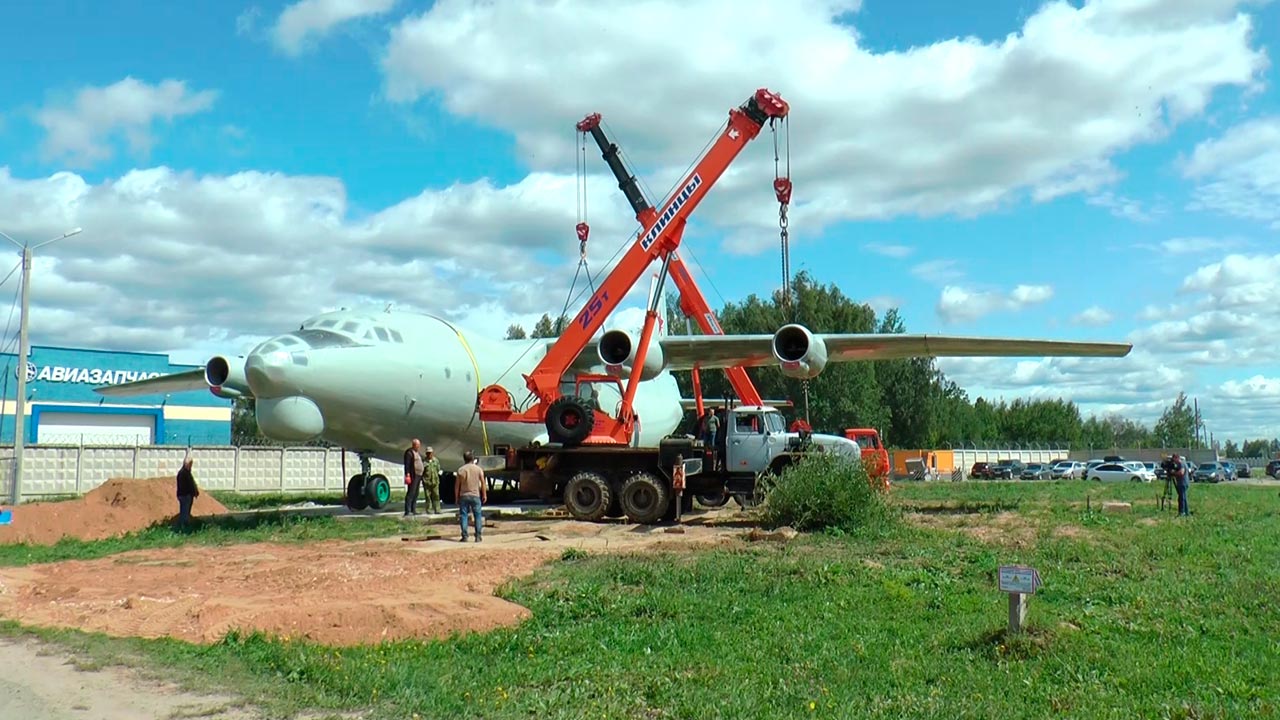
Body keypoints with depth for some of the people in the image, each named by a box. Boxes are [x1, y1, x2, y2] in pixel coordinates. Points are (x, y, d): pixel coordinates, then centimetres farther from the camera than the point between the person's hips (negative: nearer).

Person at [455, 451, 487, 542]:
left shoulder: (461, 470, -1)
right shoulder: (478, 469, -1)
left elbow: (457, 485, -1)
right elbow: (483, 483, -2)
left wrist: (456, 497, 8)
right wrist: (484, 495, 6)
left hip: (464, 496, 0)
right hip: (475, 495, 0)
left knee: (463, 516, 5)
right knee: (477, 516, 7)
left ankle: (465, 536, 2)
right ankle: (478, 536, 4)